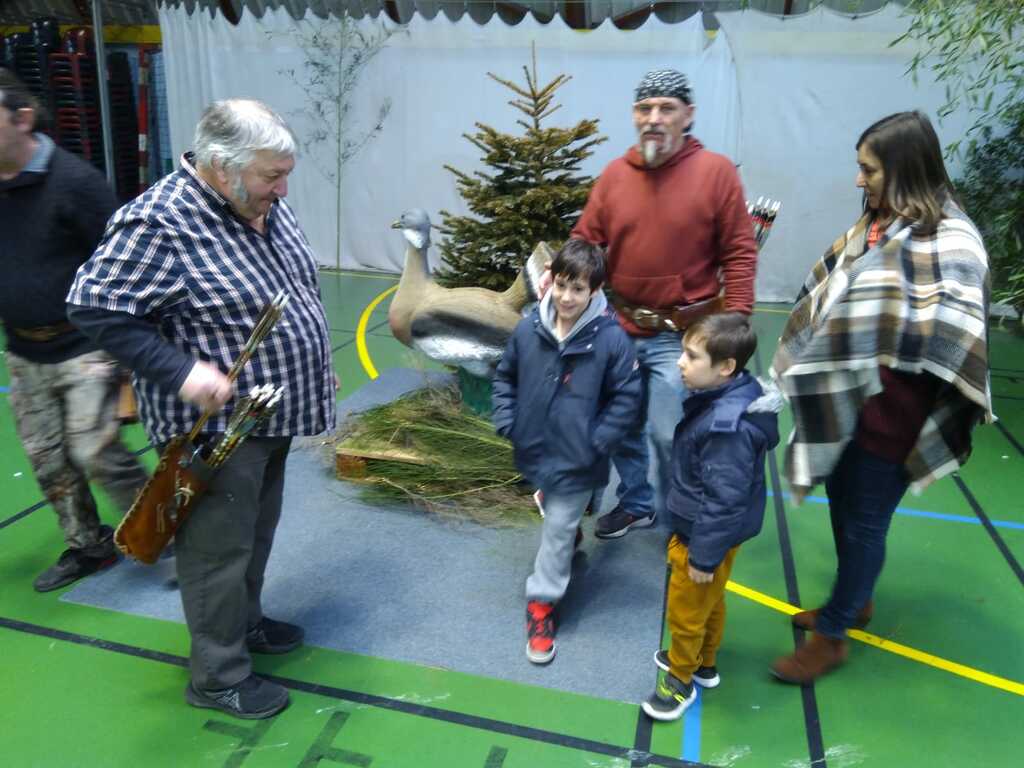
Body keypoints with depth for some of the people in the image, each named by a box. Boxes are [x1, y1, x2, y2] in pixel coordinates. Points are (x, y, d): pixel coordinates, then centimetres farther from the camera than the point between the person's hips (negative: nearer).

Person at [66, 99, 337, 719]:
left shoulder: (264, 204, 4)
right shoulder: (160, 224, -23)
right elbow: (96, 308, -21)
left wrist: (315, 362, 14)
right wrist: (181, 371, -27)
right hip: (218, 422, -8)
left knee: (257, 530, 23)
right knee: (219, 547, 6)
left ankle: (245, 622, 44)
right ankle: (219, 677, 24)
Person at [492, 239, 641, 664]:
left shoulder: (611, 339, -19)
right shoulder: (528, 329, -10)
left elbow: (626, 397, -11)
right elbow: (505, 377, 6)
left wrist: (596, 442, -14)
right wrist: (507, 422, -1)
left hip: (577, 460, -4)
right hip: (534, 450, 4)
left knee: (558, 531, 6)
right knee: (555, 517, 28)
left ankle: (542, 603, 21)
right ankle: (572, 533, 59)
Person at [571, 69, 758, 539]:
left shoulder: (716, 171, -7)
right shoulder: (615, 173, 3)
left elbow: (739, 254, -7)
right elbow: (585, 243, 3)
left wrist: (735, 322, -14)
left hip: (681, 336, -4)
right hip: (619, 328, 4)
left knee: (670, 435, 0)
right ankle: (636, 503, 40)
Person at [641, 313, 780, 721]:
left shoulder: (729, 427, -36)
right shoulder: (722, 398, -5)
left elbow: (724, 500, -30)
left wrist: (704, 556, -20)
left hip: (705, 536, -9)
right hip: (700, 527, 9)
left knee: (684, 611, 13)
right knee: (709, 603, 28)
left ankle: (681, 681, 36)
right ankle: (703, 663, 49)